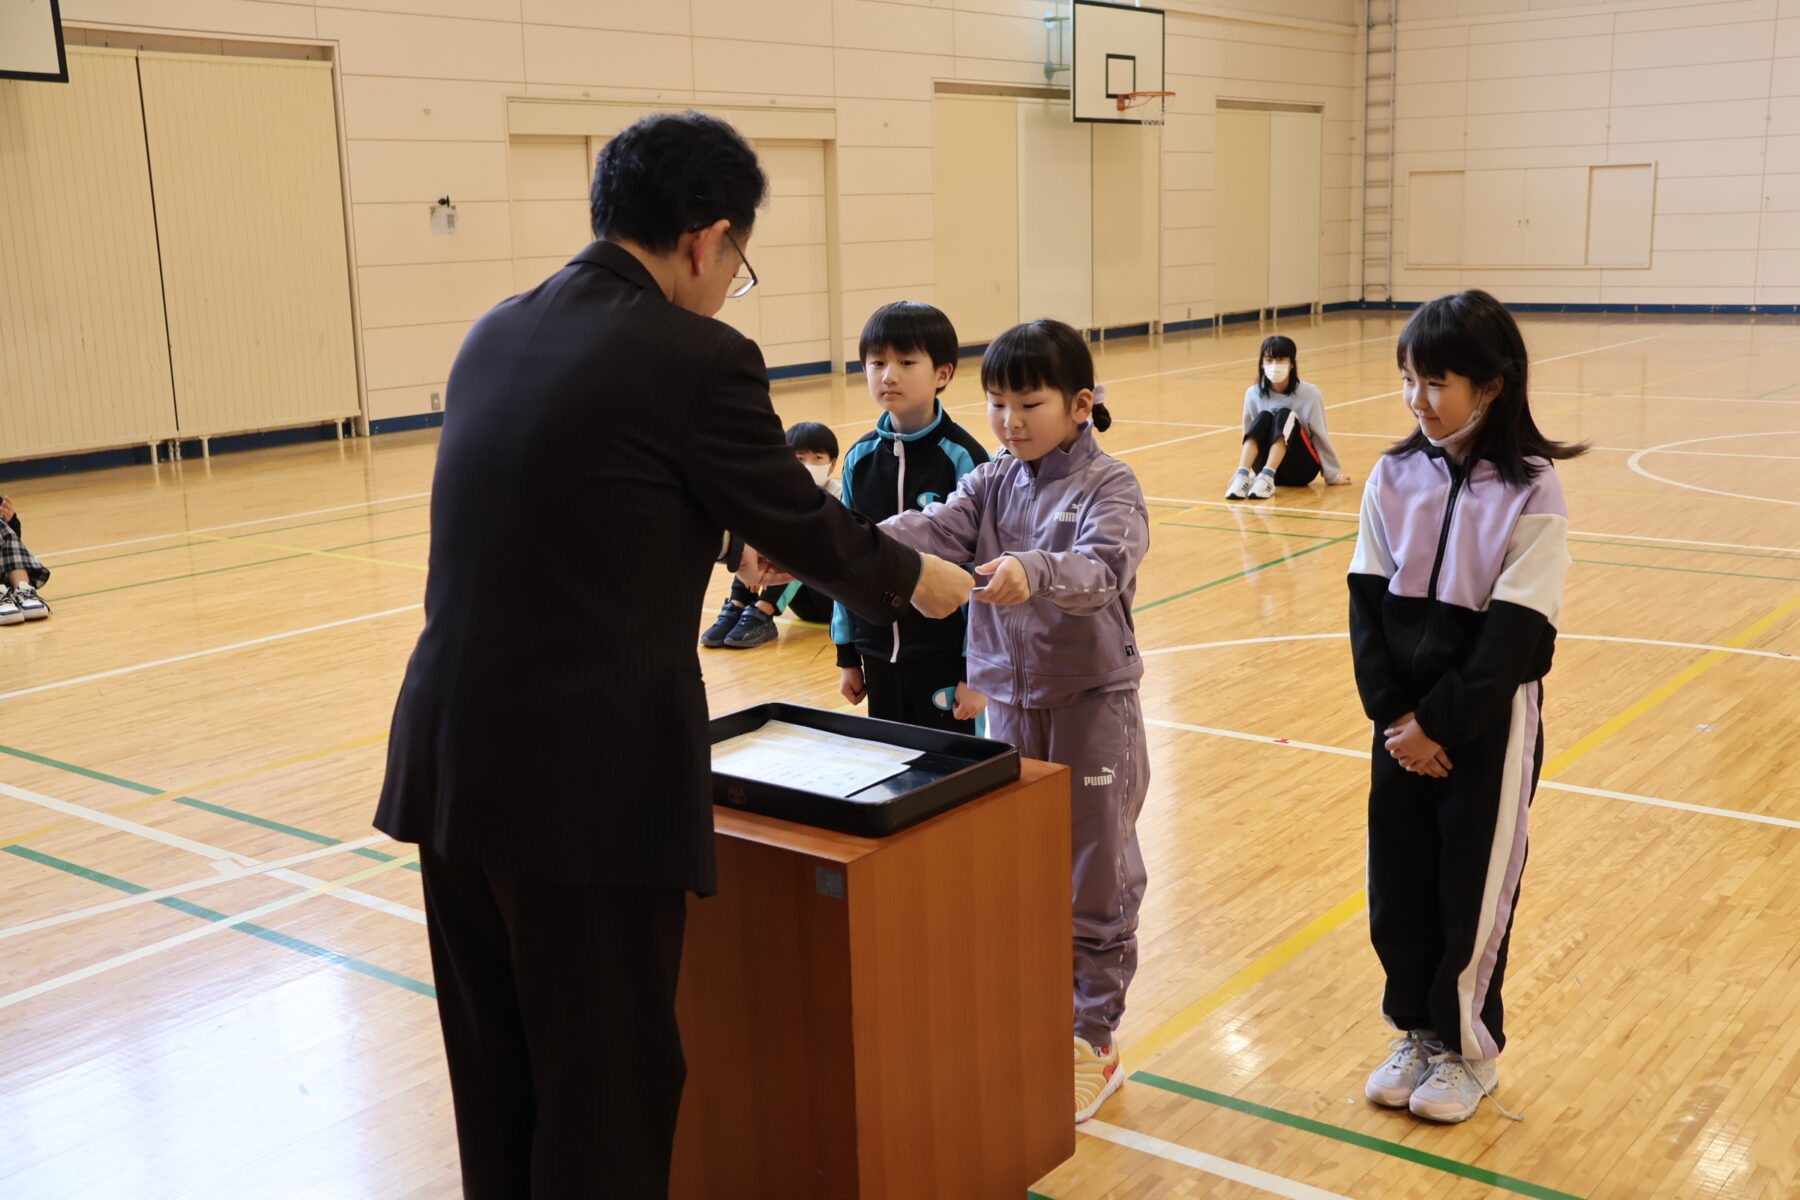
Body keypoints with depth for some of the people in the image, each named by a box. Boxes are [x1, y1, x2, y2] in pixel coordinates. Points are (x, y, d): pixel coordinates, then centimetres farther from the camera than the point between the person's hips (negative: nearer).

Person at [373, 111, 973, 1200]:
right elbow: (800, 518, 0)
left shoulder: (497, 334, 10)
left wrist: (729, 539, 37)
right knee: (609, 1089, 9)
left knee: (500, 1085, 21)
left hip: (451, 768, 8)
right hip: (590, 786, -7)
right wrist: (913, 579, 19)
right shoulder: (698, 358, -12)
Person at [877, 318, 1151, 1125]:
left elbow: (1103, 565, -28)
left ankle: (1093, 1043, 19)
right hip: (1010, 700, 5)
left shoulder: (1108, 485, -10)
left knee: (1094, 881, 6)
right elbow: (934, 527, -12)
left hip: (1092, 702, -5)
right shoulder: (992, 483, 4)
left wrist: (1031, 572, -49)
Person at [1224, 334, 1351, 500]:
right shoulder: (1253, 394, -4)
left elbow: (1321, 437, -3)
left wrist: (1333, 476, 4)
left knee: (1284, 416, -27)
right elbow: (1250, 435, 6)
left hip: (1301, 468, -2)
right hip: (1267, 466, 2)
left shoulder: (1310, 394, -10)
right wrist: (1242, 471, 6)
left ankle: (1267, 478, -44)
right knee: (1263, 417, -25)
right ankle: (1242, 476, -42)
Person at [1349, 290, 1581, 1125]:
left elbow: (1517, 631, -15)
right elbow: (1368, 602, -1)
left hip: (1487, 725, -4)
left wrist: (1439, 722, -16)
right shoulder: (1394, 478, -1)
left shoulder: (1530, 492, -13)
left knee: (1474, 889, 8)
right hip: (1404, 723, 4)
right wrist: (1392, 713, -9)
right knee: (1397, 881, 11)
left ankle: (1469, 1050, 27)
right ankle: (1417, 1031, 31)